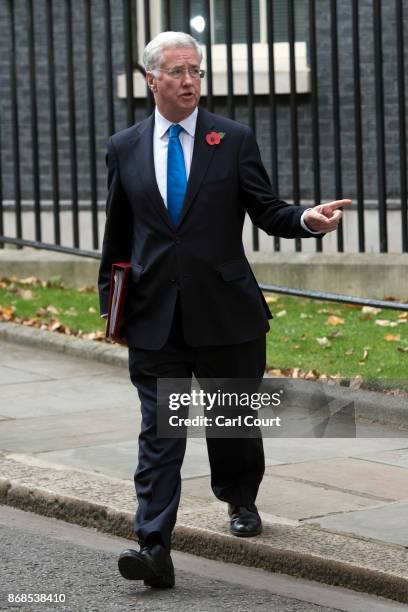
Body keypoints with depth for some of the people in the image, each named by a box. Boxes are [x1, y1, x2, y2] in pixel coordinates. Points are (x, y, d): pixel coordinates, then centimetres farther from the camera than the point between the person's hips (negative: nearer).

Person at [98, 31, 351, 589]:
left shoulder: (234, 140, 3)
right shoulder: (124, 149, 7)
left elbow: (266, 211, 0)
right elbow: (117, 234, 13)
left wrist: (307, 219, -20)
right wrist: (110, 302, 11)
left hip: (225, 312, 0)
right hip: (154, 318, 0)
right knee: (159, 433, -5)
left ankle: (241, 502, 41)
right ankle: (154, 547, -10)